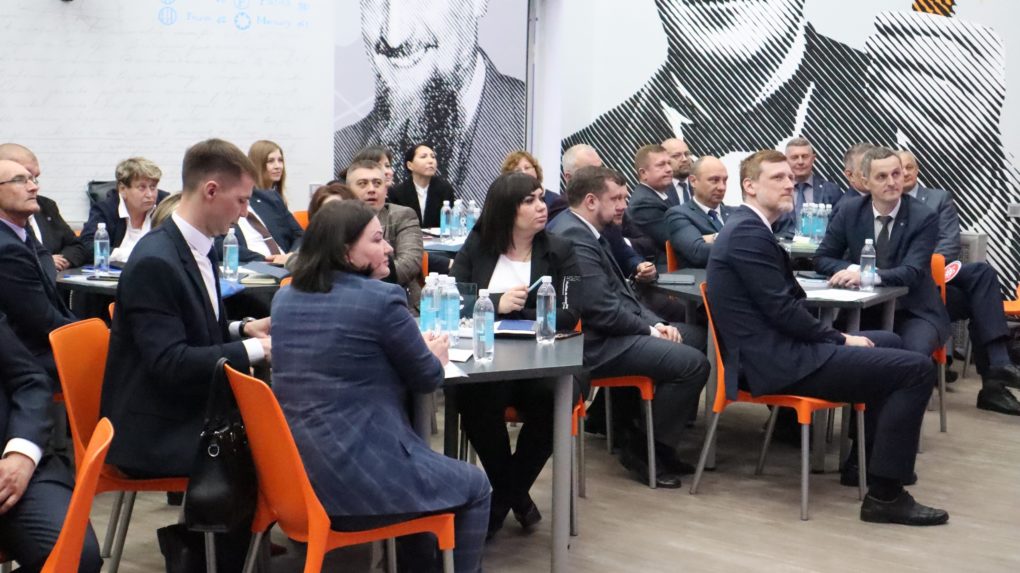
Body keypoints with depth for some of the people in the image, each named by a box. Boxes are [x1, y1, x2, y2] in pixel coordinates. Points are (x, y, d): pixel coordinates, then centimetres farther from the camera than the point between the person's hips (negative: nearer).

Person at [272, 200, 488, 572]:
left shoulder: (285, 298, 8)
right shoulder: (382, 298, -13)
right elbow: (427, 379, -2)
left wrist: (417, 347, 24)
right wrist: (436, 354, 21)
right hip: (358, 475, -8)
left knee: (415, 457, 34)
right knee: (475, 487, 16)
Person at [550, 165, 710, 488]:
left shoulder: (587, 232, 14)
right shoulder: (574, 240, -20)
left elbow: (621, 291, 17)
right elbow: (604, 311, -23)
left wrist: (656, 323, 3)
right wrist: (651, 328, -9)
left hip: (612, 331, 11)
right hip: (597, 344, -11)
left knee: (696, 336, 16)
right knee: (693, 363, -19)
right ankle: (646, 450, -4)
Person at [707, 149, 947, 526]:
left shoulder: (748, 228, 16)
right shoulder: (747, 233, -16)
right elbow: (782, 310, -19)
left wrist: (838, 337, 4)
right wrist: (841, 339, -7)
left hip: (777, 349, 11)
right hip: (779, 362, -11)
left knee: (887, 342, 28)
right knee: (916, 368, -11)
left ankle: (869, 460, 30)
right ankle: (885, 494, -8)